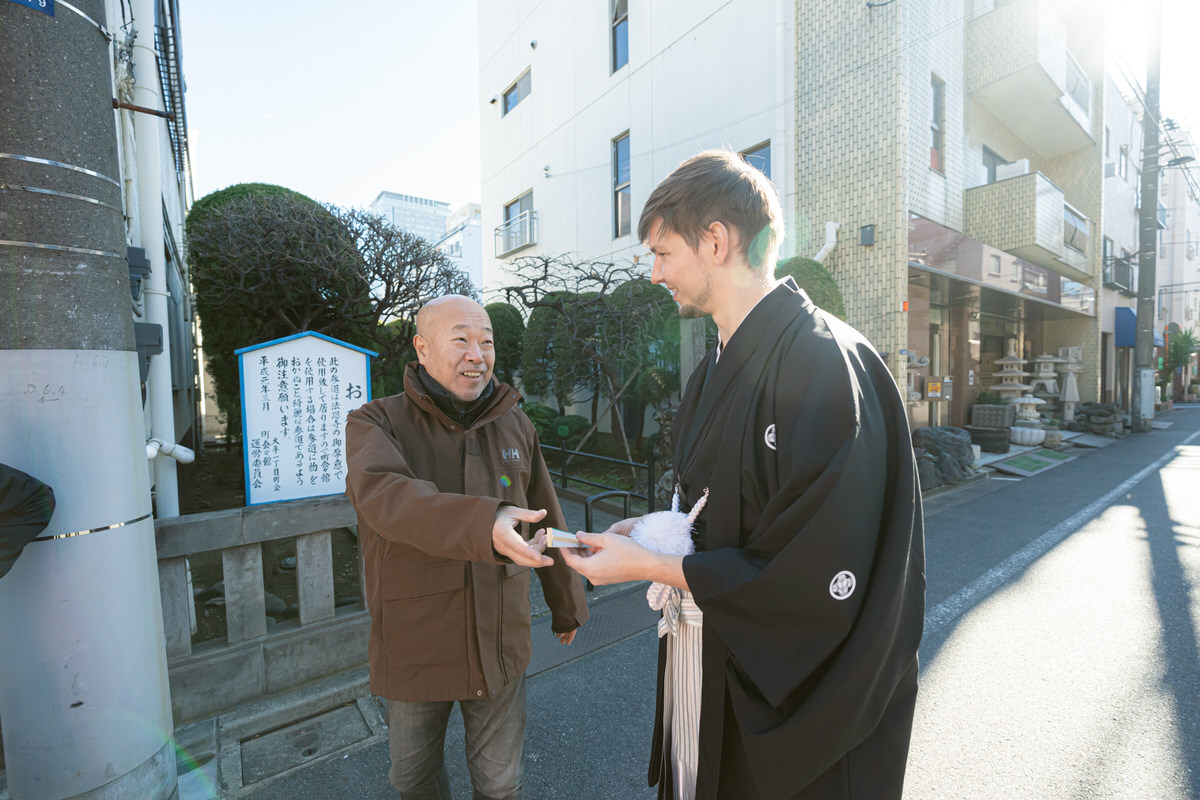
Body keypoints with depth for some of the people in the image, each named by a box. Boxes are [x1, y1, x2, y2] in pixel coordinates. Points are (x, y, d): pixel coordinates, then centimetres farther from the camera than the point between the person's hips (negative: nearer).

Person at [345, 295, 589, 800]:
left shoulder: (515, 427, -2)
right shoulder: (375, 423, -11)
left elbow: (547, 524, 5)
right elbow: (385, 497, -33)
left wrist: (567, 606, 13)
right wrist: (482, 523, -49)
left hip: (499, 642, 2)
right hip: (415, 646, -1)